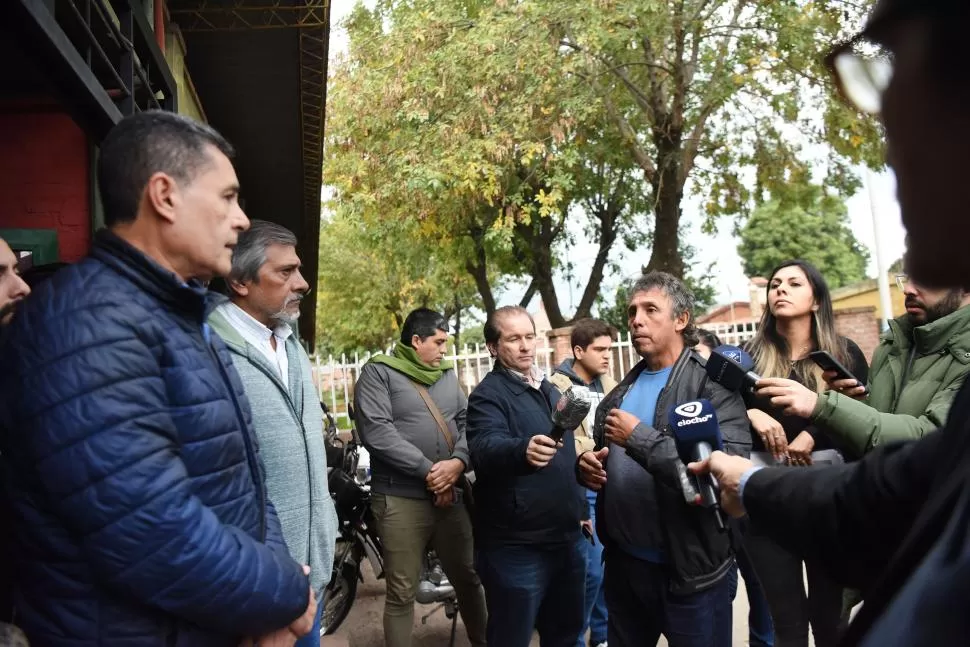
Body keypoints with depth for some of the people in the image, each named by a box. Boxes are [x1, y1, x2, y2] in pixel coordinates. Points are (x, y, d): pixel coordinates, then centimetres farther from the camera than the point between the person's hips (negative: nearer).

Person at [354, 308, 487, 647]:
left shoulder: (448, 374, 15)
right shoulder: (378, 372, -4)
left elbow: (467, 422, 10)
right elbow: (376, 431, -15)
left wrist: (458, 462, -11)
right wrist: (428, 470, -16)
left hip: (451, 493, 5)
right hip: (400, 497, -5)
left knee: (468, 579, 15)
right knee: (402, 592, 3)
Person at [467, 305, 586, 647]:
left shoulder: (549, 389, 13)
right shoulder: (488, 395, -13)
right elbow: (486, 448, -33)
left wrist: (580, 508, 22)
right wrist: (523, 451, -53)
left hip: (566, 538, 8)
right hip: (516, 546, -8)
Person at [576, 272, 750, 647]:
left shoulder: (714, 384, -13)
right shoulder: (621, 393, 8)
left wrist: (639, 437, -23)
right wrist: (585, 465, -3)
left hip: (690, 573, -6)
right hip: (622, 564, 6)